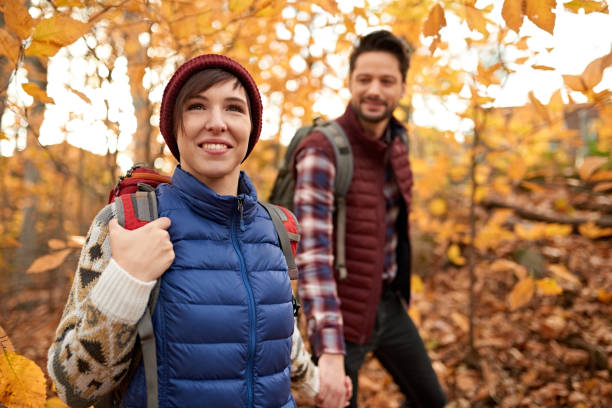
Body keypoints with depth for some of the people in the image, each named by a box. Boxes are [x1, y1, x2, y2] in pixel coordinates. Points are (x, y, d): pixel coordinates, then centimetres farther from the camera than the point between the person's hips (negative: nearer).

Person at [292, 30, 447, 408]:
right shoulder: (322, 150, -24)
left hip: (389, 303, 7)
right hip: (342, 314, -7)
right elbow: (312, 251, -33)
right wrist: (330, 351, -39)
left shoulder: (397, 142, 0)